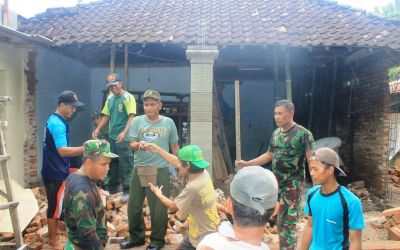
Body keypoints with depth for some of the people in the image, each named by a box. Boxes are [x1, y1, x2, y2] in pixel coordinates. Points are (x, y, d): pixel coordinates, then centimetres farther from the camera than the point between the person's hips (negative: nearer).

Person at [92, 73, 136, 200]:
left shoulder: (128, 97, -11)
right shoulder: (110, 98, 10)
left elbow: (131, 117, -18)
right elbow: (106, 116, 17)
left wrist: (124, 133, -29)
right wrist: (98, 129, 5)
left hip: (124, 138, -7)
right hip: (112, 136, 7)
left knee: (125, 165, -1)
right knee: (112, 163, 16)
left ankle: (127, 190, 9)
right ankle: (112, 187, 30)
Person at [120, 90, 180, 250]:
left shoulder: (168, 123, 1)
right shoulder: (137, 121, 3)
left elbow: (174, 147, 9)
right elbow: (132, 145, -2)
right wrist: (138, 144, -25)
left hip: (161, 170, -2)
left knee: (158, 207, 4)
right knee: (134, 205, 10)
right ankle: (136, 237, 29)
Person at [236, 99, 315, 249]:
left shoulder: (303, 134, -11)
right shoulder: (276, 134, 9)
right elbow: (269, 155, 18)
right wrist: (247, 163, 12)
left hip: (292, 183, -6)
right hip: (275, 182, 6)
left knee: (288, 221, 0)